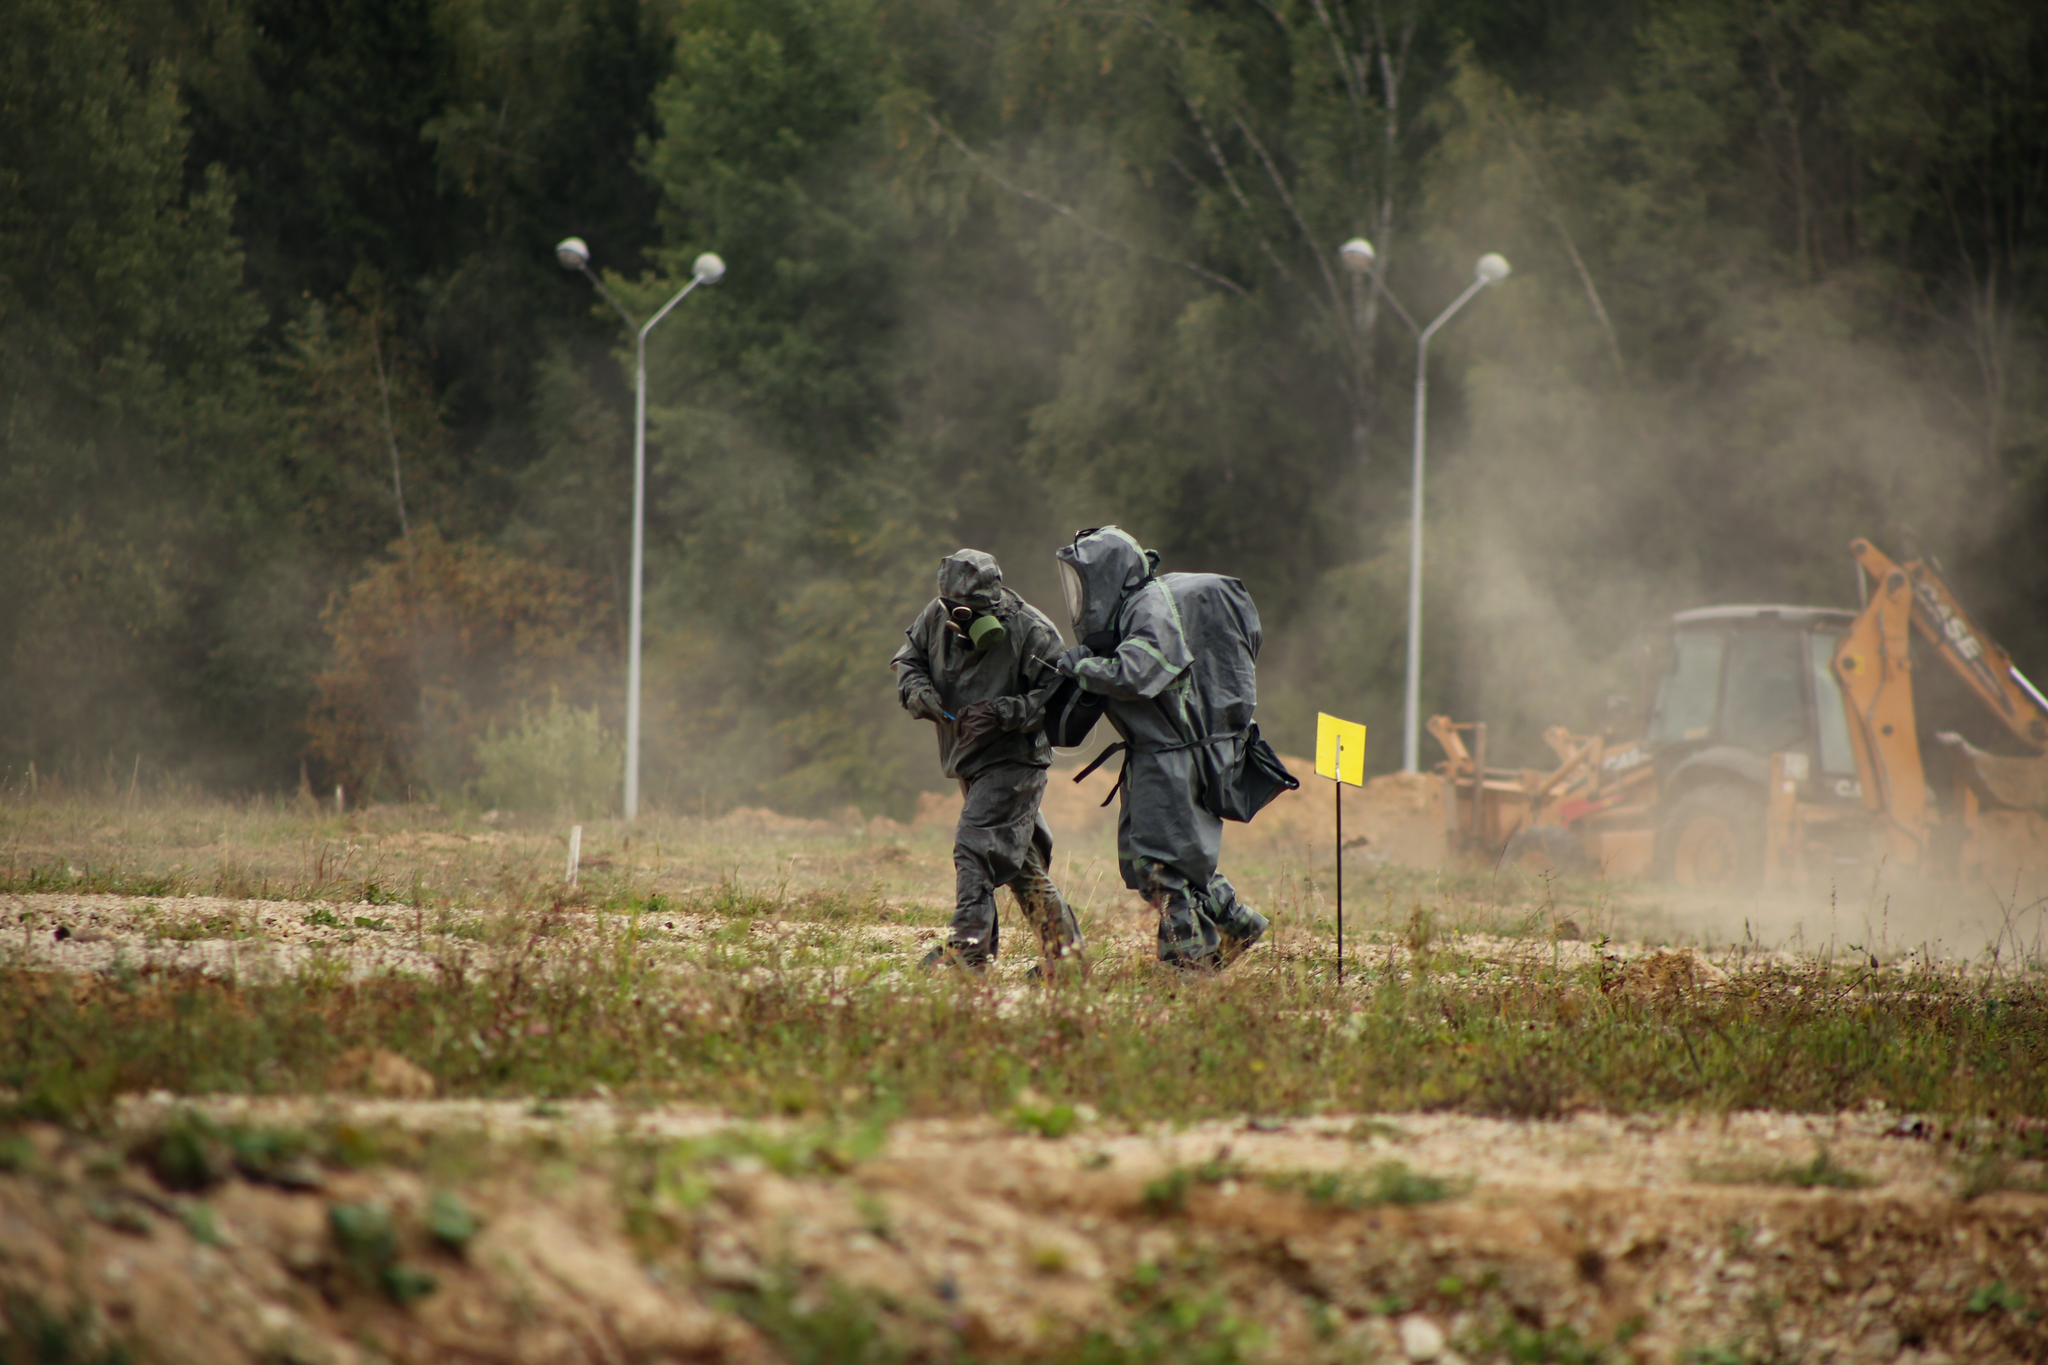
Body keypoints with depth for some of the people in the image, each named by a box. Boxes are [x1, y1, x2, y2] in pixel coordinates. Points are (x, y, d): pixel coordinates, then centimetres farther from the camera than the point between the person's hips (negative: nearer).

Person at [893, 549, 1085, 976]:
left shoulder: (1031, 633, -19)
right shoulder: (936, 617, -2)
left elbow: (1055, 699, -19)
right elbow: (908, 659, 11)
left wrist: (1001, 712, -29)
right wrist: (921, 693, -11)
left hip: (1013, 760, -8)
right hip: (970, 761, 8)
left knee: (976, 848, -19)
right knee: (1021, 860, 15)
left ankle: (968, 948, -20)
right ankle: (1063, 952, 25)